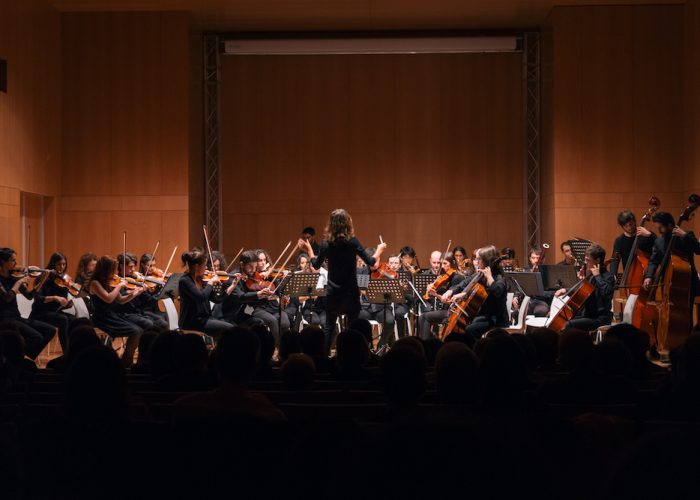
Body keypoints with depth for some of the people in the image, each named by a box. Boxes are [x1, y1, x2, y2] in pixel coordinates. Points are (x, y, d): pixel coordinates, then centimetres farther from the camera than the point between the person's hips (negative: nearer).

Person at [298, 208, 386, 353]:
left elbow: (316, 265, 8)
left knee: (329, 326, 13)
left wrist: (309, 250, 23)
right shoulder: (352, 241, -12)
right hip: (351, 291, -2)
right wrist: (379, 250, 8)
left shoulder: (326, 243, -5)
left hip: (333, 291, 2)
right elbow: (370, 262, -11)